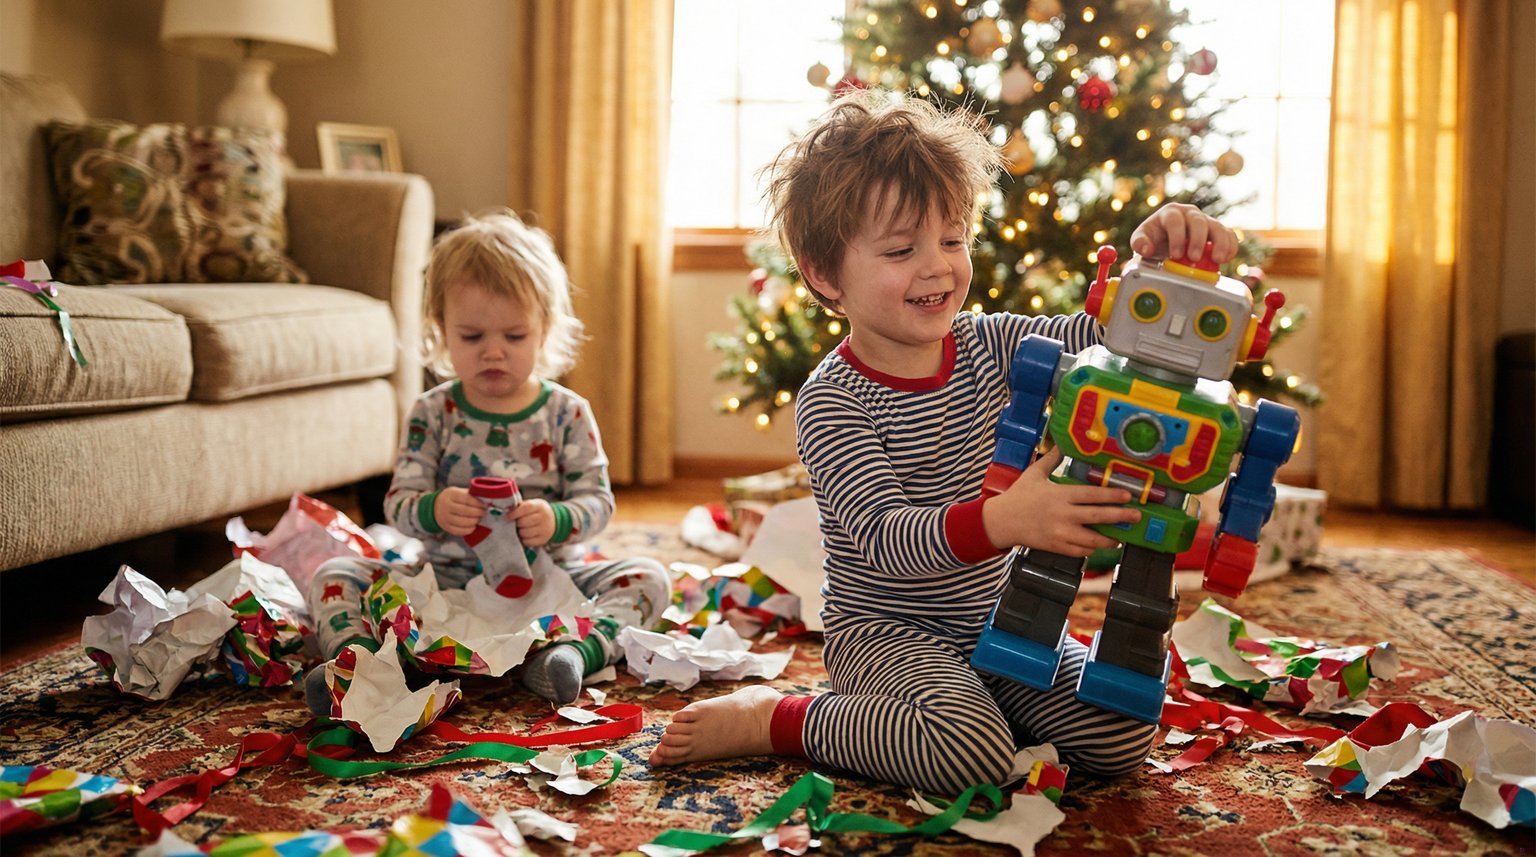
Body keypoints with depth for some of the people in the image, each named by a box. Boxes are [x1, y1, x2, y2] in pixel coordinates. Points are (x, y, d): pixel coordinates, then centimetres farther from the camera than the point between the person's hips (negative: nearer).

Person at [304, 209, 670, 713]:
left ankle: (582, 649, -44)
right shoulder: (432, 414, 2)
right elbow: (397, 502, -5)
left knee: (648, 577, -22)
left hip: (544, 579, 0)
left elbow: (597, 500, -6)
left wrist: (556, 520, -29)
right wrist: (434, 510, -29)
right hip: (445, 580, 1)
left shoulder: (567, 413, 0)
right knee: (334, 577, -15)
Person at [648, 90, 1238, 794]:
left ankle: (972, 700, 14)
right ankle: (767, 720, -9)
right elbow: (882, 535, -30)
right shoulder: (830, 400, -18)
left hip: (999, 620, 6)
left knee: (1121, 741, -9)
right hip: (885, 630, -5)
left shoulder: (992, 347, 0)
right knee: (971, 752, -32)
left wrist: (1159, 257, -29)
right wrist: (1004, 520, -48)